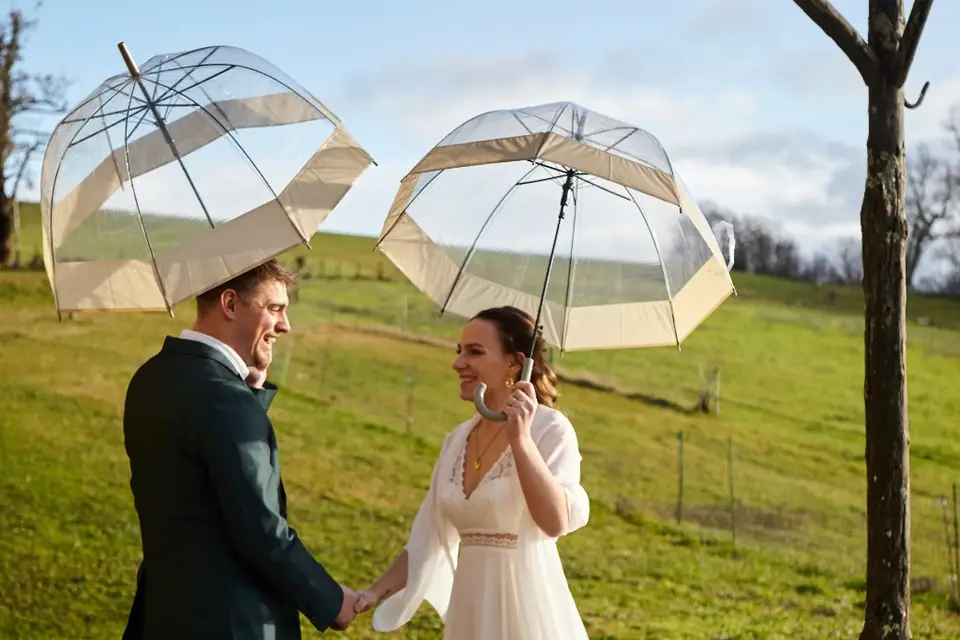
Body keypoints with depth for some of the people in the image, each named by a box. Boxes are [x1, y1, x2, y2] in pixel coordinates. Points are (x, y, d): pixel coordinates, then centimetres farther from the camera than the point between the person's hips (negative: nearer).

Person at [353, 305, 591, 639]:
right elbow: (427, 538, 10)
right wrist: (376, 592, 2)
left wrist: (520, 439, -30)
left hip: (525, 605, -6)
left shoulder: (550, 429, -11)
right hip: (467, 607, 6)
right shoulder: (457, 440, 7)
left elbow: (557, 523, -25)